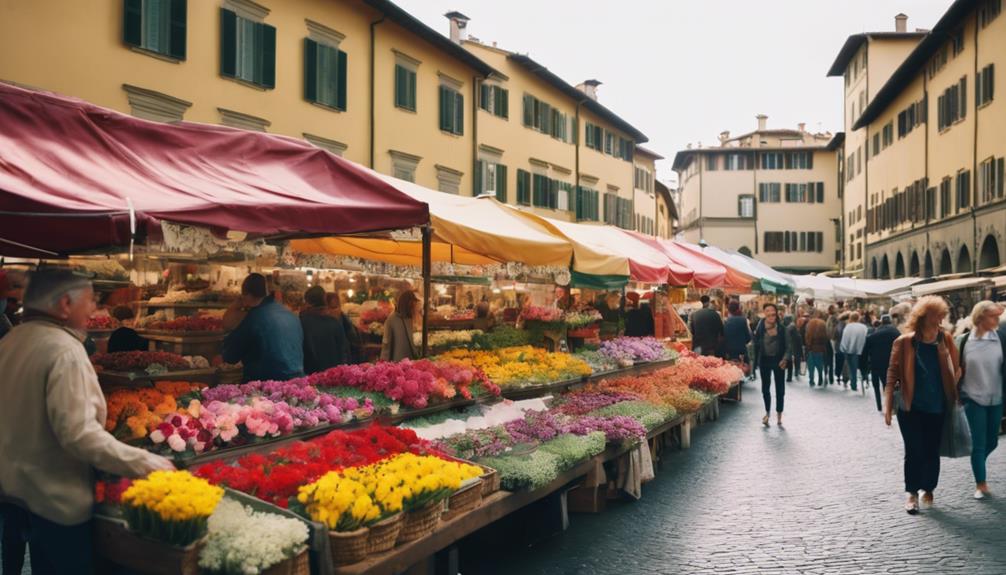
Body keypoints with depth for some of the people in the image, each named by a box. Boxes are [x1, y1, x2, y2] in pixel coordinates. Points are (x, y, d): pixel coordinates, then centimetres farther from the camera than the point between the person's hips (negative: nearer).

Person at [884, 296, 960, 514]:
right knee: (914, 451, 2)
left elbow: (955, 370, 6)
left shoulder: (946, 340, -2)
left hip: (937, 407, 2)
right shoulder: (904, 342, -9)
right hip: (910, 407, -2)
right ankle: (912, 493, 18)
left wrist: (953, 397, -2)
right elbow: (893, 373, -6)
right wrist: (888, 405, -9)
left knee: (932, 452, 10)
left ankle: (928, 491, 29)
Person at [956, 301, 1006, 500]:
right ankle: (980, 484, 13)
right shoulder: (966, 340, -6)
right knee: (978, 443, 0)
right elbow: (959, 369, 1)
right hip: (973, 398, -2)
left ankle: (977, 465, 42)